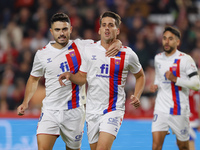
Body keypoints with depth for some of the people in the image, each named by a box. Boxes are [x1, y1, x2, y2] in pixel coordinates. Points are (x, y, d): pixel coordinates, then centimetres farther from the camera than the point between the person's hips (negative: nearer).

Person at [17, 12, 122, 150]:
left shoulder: (82, 46, -1)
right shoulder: (42, 54, 4)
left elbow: (106, 44, 5)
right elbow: (34, 79, 19)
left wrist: (117, 44, -18)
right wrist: (25, 102, 9)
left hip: (74, 111, 0)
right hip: (50, 111, 0)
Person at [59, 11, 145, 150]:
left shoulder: (127, 54, -2)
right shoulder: (89, 50, 3)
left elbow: (140, 76, 14)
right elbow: (83, 77, 12)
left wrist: (136, 96, -2)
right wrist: (69, 75, -9)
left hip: (114, 110, -4)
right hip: (92, 110, 4)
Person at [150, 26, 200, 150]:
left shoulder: (185, 59, -9)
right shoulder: (158, 58, 9)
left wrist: (175, 79, -24)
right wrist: (156, 85, 8)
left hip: (179, 110, -3)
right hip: (161, 109, 3)